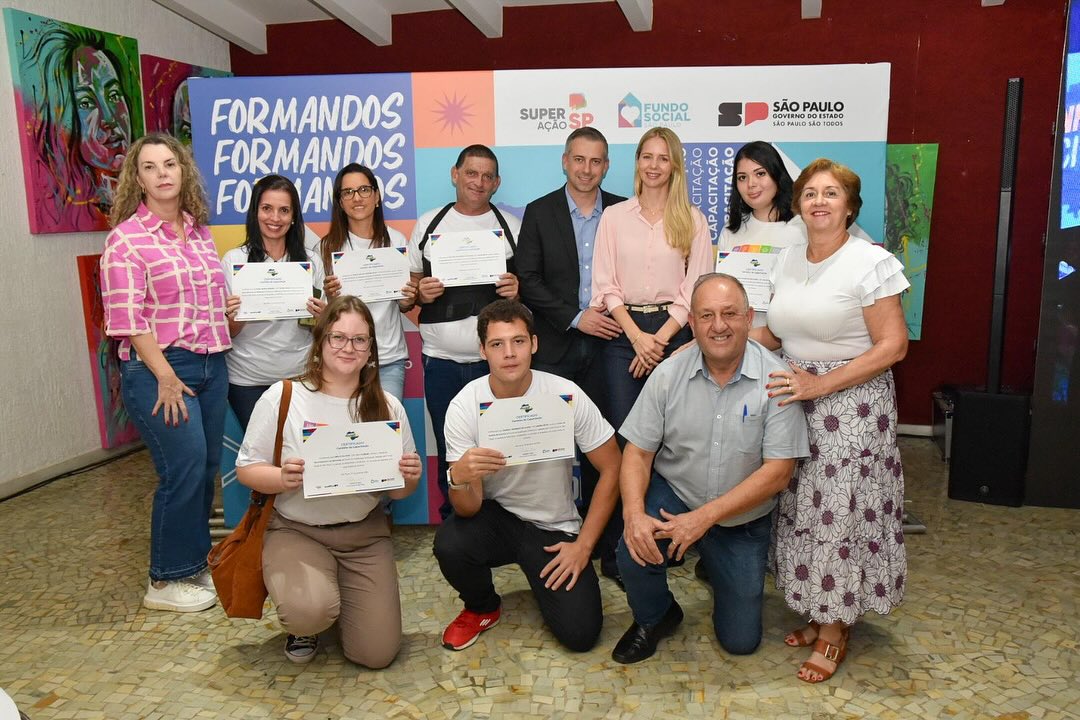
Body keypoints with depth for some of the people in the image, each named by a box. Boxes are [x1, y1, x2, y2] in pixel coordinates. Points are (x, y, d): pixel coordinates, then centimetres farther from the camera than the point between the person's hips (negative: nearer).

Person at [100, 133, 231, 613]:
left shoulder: (200, 232, 13)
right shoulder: (126, 239, -7)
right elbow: (127, 320, -13)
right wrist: (166, 377, -16)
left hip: (212, 364, 7)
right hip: (158, 370, -6)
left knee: (207, 468, 10)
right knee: (183, 469, -6)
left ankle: (195, 564, 27)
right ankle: (166, 582, 12)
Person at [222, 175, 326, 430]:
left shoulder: (311, 260, 2)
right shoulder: (233, 260, -4)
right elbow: (227, 333, -1)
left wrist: (322, 316, -12)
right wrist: (234, 319, -22)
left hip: (300, 376, 2)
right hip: (248, 380, -2)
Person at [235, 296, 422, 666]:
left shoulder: (387, 407, -1)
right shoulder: (282, 397, -10)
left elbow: (399, 491, 5)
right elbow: (246, 469, -4)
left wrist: (409, 478, -18)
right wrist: (283, 479, -25)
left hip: (364, 531, 3)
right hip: (296, 529, -2)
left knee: (377, 653, -4)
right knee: (308, 612, -31)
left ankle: (340, 598, 30)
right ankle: (305, 623, 10)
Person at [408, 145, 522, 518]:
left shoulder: (511, 226, 8)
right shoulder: (428, 224, 10)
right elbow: (411, 281, 13)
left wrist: (517, 288, -12)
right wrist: (421, 292, -8)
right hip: (441, 360, 1)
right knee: (449, 451, 10)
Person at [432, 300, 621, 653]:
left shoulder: (566, 395, -19)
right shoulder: (464, 406, -17)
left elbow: (611, 468, -9)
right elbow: (468, 509, -17)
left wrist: (584, 544, -12)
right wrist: (459, 477, -41)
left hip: (555, 527, 0)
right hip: (495, 515, 1)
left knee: (580, 632, -15)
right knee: (448, 545, -31)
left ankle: (546, 580, 21)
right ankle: (482, 608, 5)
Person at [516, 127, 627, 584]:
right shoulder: (539, 213, 5)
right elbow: (527, 280, -1)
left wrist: (616, 316, -8)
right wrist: (576, 318, -9)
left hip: (607, 343, 1)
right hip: (556, 348, 0)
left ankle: (608, 546, 12)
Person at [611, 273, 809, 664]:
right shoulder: (669, 374, -10)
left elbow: (778, 471, -19)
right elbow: (637, 452, -7)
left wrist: (705, 517, -25)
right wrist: (634, 513, -26)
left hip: (742, 519, 0)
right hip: (673, 496, 1)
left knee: (741, 641, 5)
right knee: (635, 553, -29)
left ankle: (716, 566, 36)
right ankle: (653, 618, 6)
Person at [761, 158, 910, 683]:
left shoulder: (871, 263, -10)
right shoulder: (787, 260, 9)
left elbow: (893, 346, -13)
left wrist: (820, 385, -19)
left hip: (852, 403, -6)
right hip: (794, 400, 6)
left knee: (841, 513, 0)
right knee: (802, 508, 9)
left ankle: (834, 630, 16)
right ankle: (816, 613, 26)